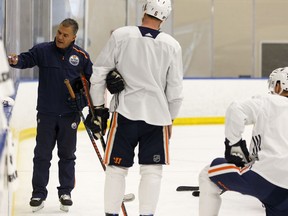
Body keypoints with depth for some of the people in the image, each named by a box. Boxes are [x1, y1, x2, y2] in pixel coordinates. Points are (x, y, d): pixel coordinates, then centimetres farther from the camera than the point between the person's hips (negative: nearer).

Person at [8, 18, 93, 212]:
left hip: (70, 114, 1)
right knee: (42, 154, 4)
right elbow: (26, 59, -14)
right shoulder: (43, 50, -3)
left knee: (67, 154, 10)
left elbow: (91, 79, 10)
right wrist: (16, 60, -35)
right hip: (46, 113, -1)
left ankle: (66, 192, 20)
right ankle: (39, 193, 11)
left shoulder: (81, 56, 0)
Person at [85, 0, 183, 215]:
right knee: (152, 169, 9)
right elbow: (175, 90, 2)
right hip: (156, 114, 0)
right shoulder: (172, 45, -1)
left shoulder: (120, 35, -4)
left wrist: (98, 108, 7)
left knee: (117, 167, 9)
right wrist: (170, 119, 15)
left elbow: (99, 74, -2)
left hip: (125, 112, 0)